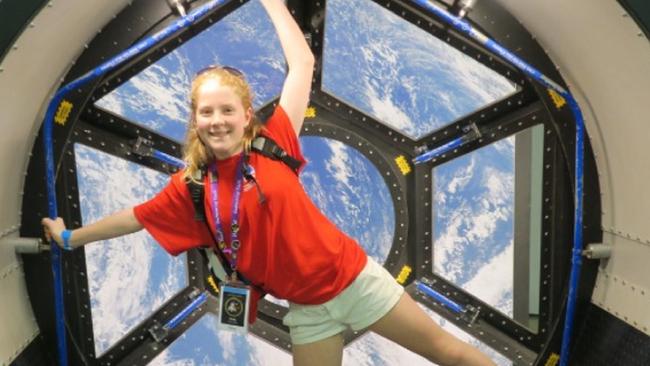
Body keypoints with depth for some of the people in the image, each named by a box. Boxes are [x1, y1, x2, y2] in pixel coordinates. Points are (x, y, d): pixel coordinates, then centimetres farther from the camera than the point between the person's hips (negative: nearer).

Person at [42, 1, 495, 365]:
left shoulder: (272, 143, -9)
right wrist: (72, 237, 25)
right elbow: (134, 216, 13)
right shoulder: (189, 188, -1)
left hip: (352, 275, -2)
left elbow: (302, 64, -6)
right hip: (307, 307, 3)